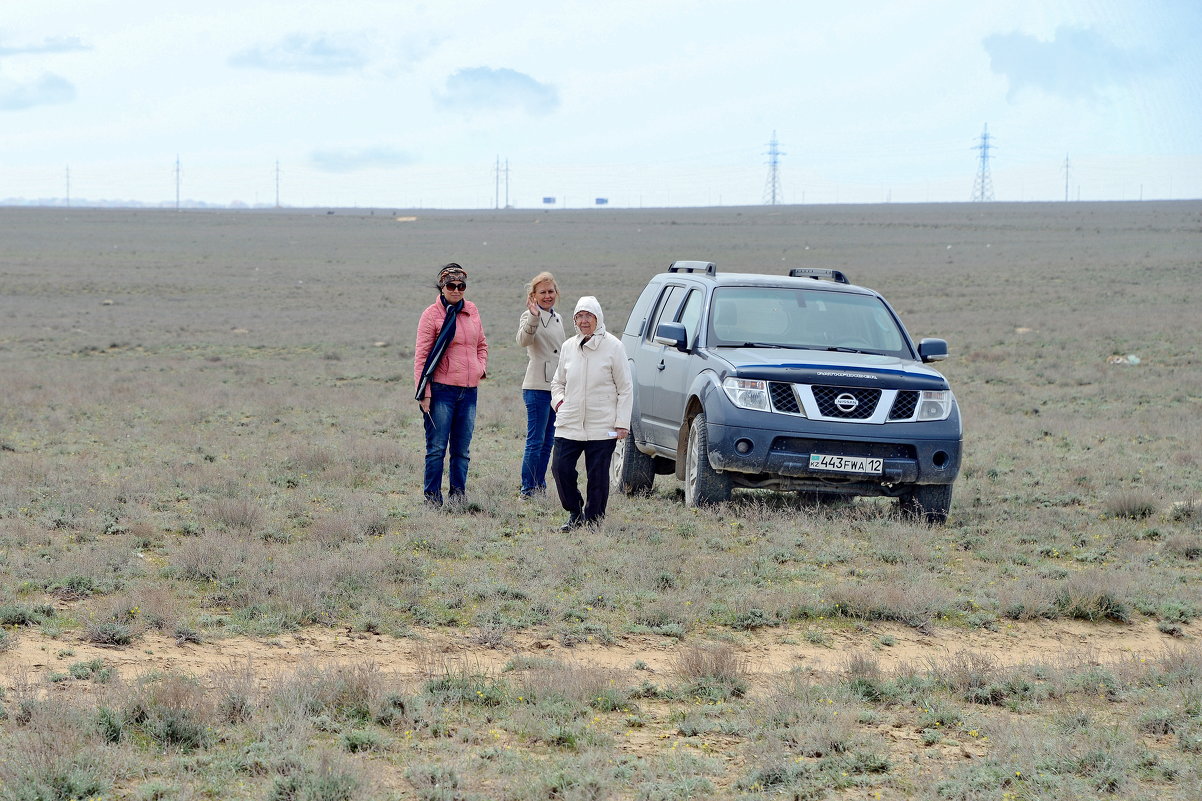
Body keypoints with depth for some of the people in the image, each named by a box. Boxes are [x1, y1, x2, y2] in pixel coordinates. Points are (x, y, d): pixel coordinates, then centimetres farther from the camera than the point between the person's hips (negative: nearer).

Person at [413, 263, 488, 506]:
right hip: (442, 390, -5)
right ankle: (432, 496, 2)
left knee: (462, 450, 9)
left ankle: (458, 494, 15)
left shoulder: (472, 311, 11)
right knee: (437, 448, -4)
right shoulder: (432, 314, -5)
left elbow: (482, 344, 26)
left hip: (469, 390, 5)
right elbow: (421, 355, -7)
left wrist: (481, 366, 7)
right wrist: (424, 392, -12)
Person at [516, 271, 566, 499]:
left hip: (556, 387, 8)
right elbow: (523, 340, -30)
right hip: (537, 386, -8)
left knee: (548, 441, 11)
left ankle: (540, 487, 18)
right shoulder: (530, 316, -9)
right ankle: (527, 491, -7)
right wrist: (533, 319, -47)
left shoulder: (558, 318, 16)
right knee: (536, 441, -9)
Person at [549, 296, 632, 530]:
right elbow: (558, 381, 23)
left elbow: (625, 388, -2)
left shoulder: (613, 347, -3)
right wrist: (559, 400, 2)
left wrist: (622, 423, -8)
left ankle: (592, 519, 13)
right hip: (569, 423, 4)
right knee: (561, 468, -4)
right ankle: (575, 513, 15)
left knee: (597, 475, -1)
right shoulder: (568, 347, 10)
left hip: (601, 427, -4)